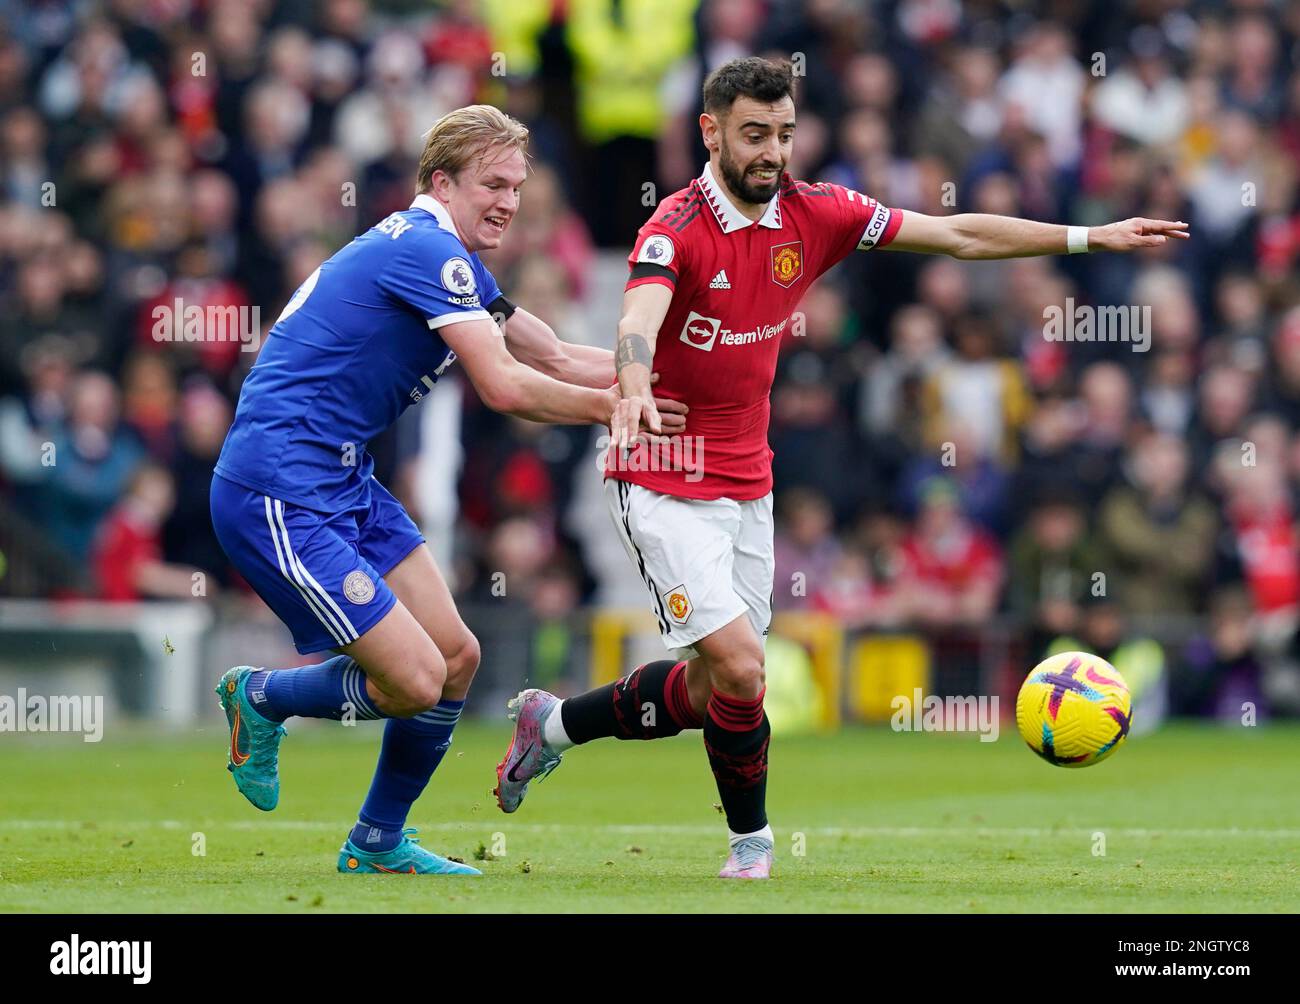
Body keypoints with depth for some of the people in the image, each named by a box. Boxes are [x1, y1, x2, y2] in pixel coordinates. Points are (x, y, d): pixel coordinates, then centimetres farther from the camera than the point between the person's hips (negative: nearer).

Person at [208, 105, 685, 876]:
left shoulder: (452, 261, 16)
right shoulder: (427, 250, -16)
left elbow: (558, 359, 19)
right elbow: (505, 387, -22)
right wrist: (610, 407, -10)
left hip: (347, 485, 10)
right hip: (282, 490, -10)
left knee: (456, 657, 10)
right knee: (414, 681, -14)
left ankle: (378, 844, 24)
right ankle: (260, 698, 13)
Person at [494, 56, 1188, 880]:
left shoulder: (814, 215, 0)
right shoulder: (677, 227, -18)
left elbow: (958, 235, 5)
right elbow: (640, 317, -37)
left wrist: (1093, 237, 2)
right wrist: (634, 390, -59)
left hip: (747, 483, 6)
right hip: (667, 485, -6)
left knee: (709, 693, 9)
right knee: (739, 666, -17)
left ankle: (556, 723, 32)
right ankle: (752, 843, 5)